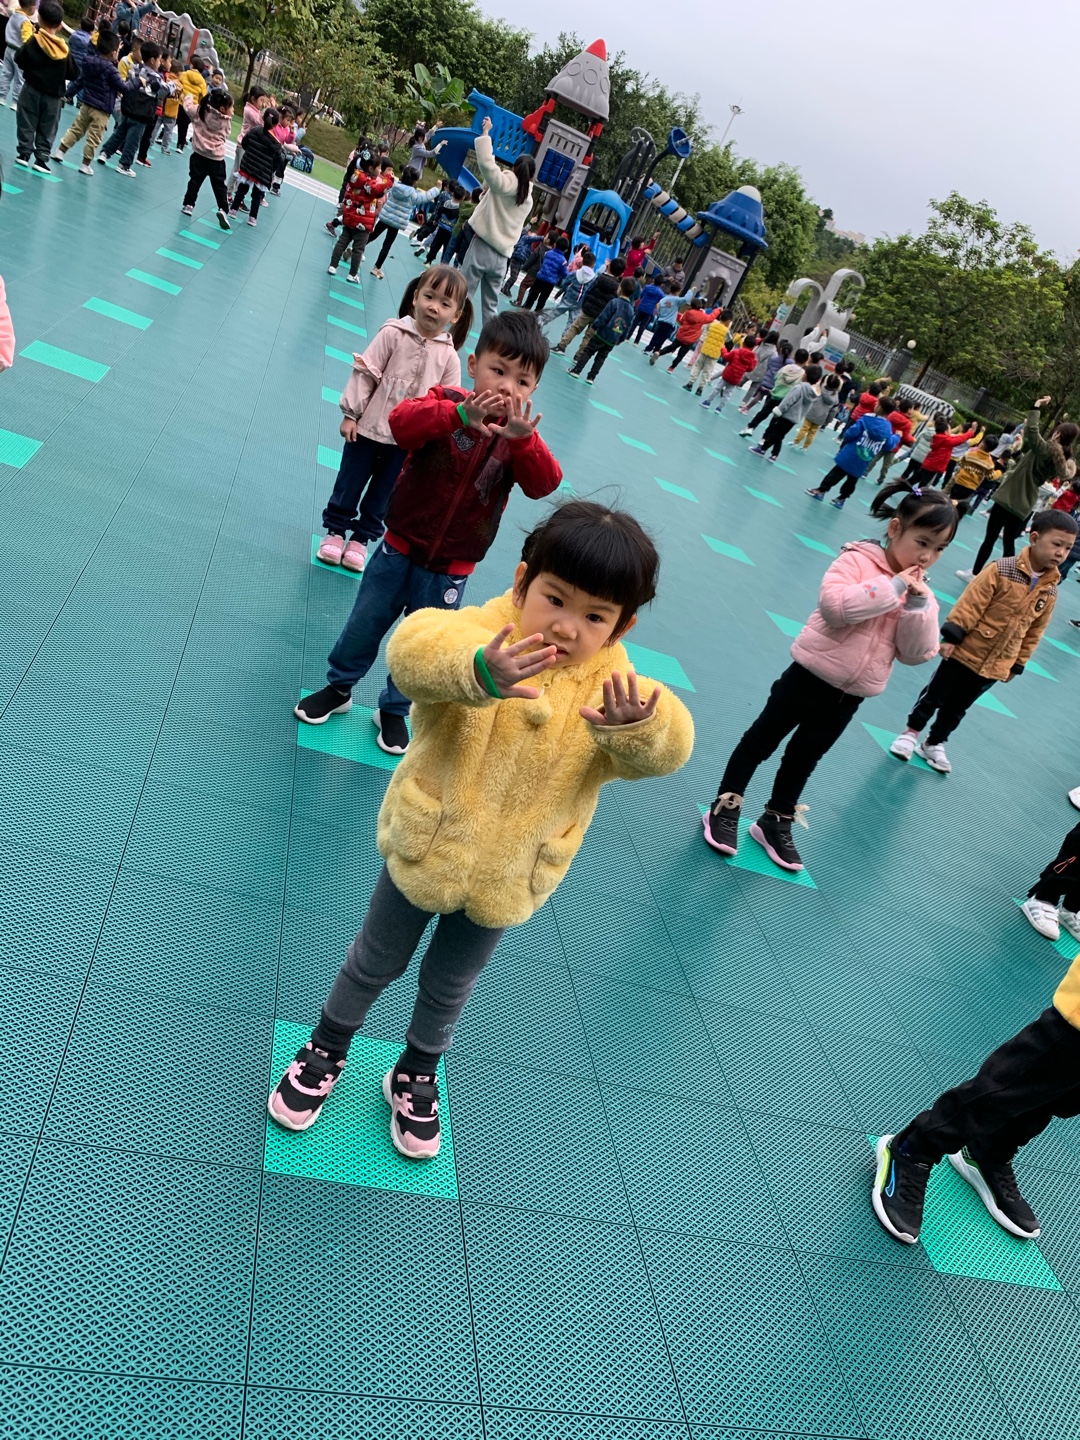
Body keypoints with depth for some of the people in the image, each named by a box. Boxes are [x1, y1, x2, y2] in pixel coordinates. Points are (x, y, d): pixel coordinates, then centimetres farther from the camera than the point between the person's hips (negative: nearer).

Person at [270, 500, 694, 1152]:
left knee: (449, 986, 24)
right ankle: (327, 1049, 50)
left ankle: (417, 1075, 51)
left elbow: (664, 751, -29)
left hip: (506, 878, 2)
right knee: (378, 961, 22)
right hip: (425, 849, -2)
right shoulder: (484, 633, -21)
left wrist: (635, 725, -52)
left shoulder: (611, 686, -13)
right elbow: (415, 647, -43)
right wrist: (478, 669, -64)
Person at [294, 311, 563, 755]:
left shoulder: (520, 437, -6)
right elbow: (401, 422, -32)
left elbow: (544, 484, -24)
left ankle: (393, 710, 38)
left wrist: (522, 440, -42)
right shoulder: (446, 402, -12)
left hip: (450, 570, 1)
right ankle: (338, 688, 41)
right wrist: (461, 415, -48)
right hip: (400, 548, -1)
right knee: (364, 627, 16)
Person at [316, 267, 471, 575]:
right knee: (349, 485, 12)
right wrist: (350, 413, -10)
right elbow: (365, 373, -8)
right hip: (368, 427, -1)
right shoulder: (394, 334, -10)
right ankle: (335, 531, 31)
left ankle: (362, 539, 32)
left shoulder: (449, 357, -6)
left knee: (382, 495, 15)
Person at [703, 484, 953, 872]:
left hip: (849, 697, 6)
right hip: (811, 677, -5)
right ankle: (725, 809, 24)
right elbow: (833, 604, -30)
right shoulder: (856, 560, -12)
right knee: (761, 742, 8)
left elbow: (917, 654, -3)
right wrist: (891, 588, -25)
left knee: (804, 758, 19)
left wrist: (919, 607, -16)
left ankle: (776, 823, 33)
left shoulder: (918, 591, 5)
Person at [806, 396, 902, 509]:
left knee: (836, 473, 7)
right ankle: (841, 499, 24)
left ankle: (821, 490, 12)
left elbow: (851, 433, -14)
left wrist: (843, 443, 6)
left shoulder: (867, 419, -13)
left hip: (850, 455, -3)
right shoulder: (888, 429, -1)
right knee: (852, 481, 17)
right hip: (863, 463, 3)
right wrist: (896, 437, 24)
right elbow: (889, 445, 5)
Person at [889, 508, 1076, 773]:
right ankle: (911, 733, 30)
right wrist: (951, 636, -20)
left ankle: (933, 744, 35)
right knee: (934, 696, 11)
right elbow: (969, 604, -17)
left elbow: (1034, 632, 7)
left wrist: (1016, 665, 10)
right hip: (966, 652, -4)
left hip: (996, 667, 5)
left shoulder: (1050, 591, -2)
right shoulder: (1002, 570, -18)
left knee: (957, 708, 18)